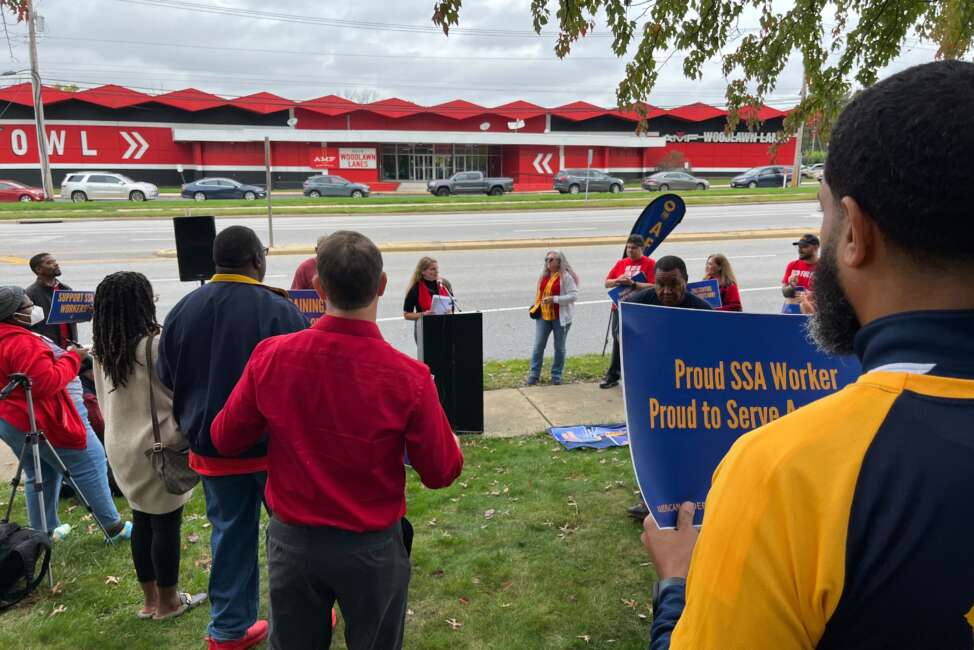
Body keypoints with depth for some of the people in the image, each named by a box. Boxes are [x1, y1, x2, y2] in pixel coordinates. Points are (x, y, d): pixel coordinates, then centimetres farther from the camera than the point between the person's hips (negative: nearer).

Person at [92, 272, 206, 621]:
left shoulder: (102, 348, 3)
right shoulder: (155, 344, -20)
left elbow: (104, 398, 12)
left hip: (121, 445, 7)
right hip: (158, 445, -7)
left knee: (141, 521, 17)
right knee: (166, 524, 6)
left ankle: (149, 599, 29)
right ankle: (168, 602, 19)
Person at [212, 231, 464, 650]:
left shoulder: (271, 357, -17)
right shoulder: (409, 378, -23)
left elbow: (225, 440, -2)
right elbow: (442, 473, -11)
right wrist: (444, 433, 9)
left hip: (292, 541, 2)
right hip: (372, 548, -1)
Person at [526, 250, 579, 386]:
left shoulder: (566, 276, -10)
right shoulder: (544, 275, 10)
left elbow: (574, 295, -16)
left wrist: (555, 299, -21)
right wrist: (537, 305, 13)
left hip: (560, 317, -5)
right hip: (543, 315, 5)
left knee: (559, 347, 7)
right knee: (538, 346, 3)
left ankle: (556, 375, 19)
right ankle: (534, 375, 11)